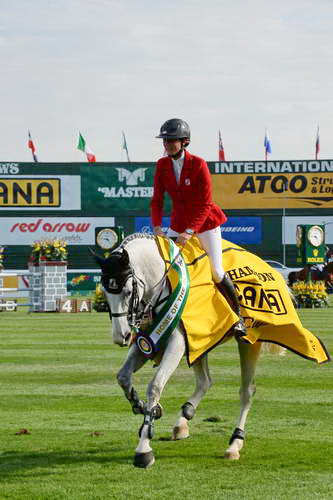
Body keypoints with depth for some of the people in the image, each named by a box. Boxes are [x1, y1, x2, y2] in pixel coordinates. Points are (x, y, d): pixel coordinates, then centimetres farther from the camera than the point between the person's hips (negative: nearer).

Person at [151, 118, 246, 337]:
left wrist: (190, 231, -28)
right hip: (179, 222, 4)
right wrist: (157, 227, -17)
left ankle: (238, 316, 12)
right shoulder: (162, 165, -4)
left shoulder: (198, 164, -19)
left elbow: (205, 204, -19)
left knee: (217, 273, -4)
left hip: (205, 221, -4)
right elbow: (157, 200, -2)